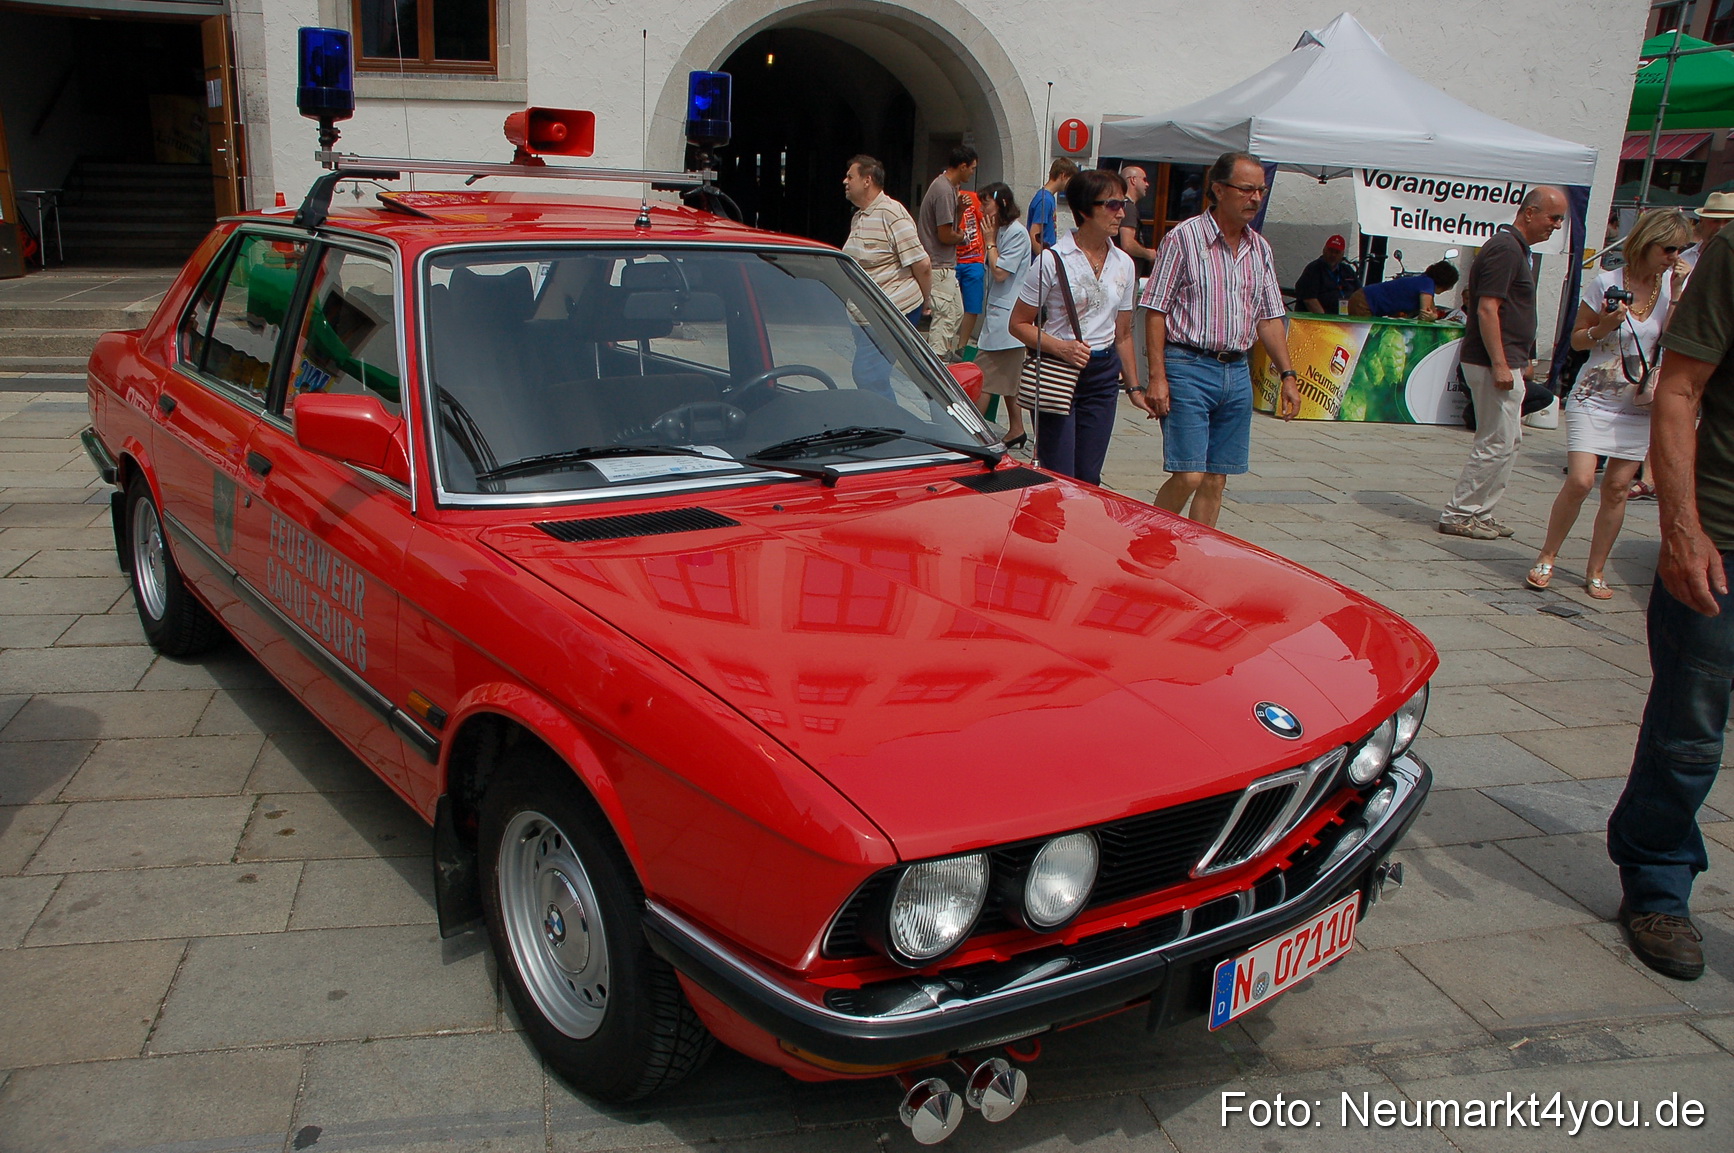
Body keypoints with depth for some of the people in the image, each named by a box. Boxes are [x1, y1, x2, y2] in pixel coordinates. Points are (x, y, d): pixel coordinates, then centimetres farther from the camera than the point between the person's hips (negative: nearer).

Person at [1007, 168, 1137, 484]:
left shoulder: (1124, 265, 8)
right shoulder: (1053, 260, -8)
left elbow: (1123, 334, 16)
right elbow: (1019, 324, -6)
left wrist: (1133, 385, 12)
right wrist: (1060, 347, -20)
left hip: (1103, 377, 5)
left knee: (1088, 478, 7)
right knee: (1057, 480, -4)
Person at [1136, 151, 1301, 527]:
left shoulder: (1260, 249, 13)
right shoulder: (1184, 238, -5)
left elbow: (1269, 319, 17)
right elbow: (1155, 311, -7)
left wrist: (1287, 375, 10)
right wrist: (1156, 377, -13)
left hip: (1237, 372, 6)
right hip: (1188, 368, -6)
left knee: (1216, 480, 7)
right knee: (1188, 476, -11)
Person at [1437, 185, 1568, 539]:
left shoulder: (1514, 247, 18)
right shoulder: (1506, 249, -14)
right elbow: (1487, 310, -21)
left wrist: (1521, 359, 24)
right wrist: (1500, 365, -24)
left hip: (1505, 363, 11)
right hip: (1496, 364, -11)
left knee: (1507, 442, 14)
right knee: (1497, 444, -7)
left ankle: (1478, 514, 18)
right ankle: (1457, 515, 0)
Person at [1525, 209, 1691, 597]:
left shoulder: (1675, 286, 2)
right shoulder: (1606, 283, -5)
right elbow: (1577, 339, 2)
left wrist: (1676, 296, -14)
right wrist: (1603, 327, -18)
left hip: (1639, 405, 3)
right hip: (1594, 398, -3)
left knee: (1617, 488, 3)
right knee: (1580, 481, -13)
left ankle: (1595, 572, 14)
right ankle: (1546, 558, 5)